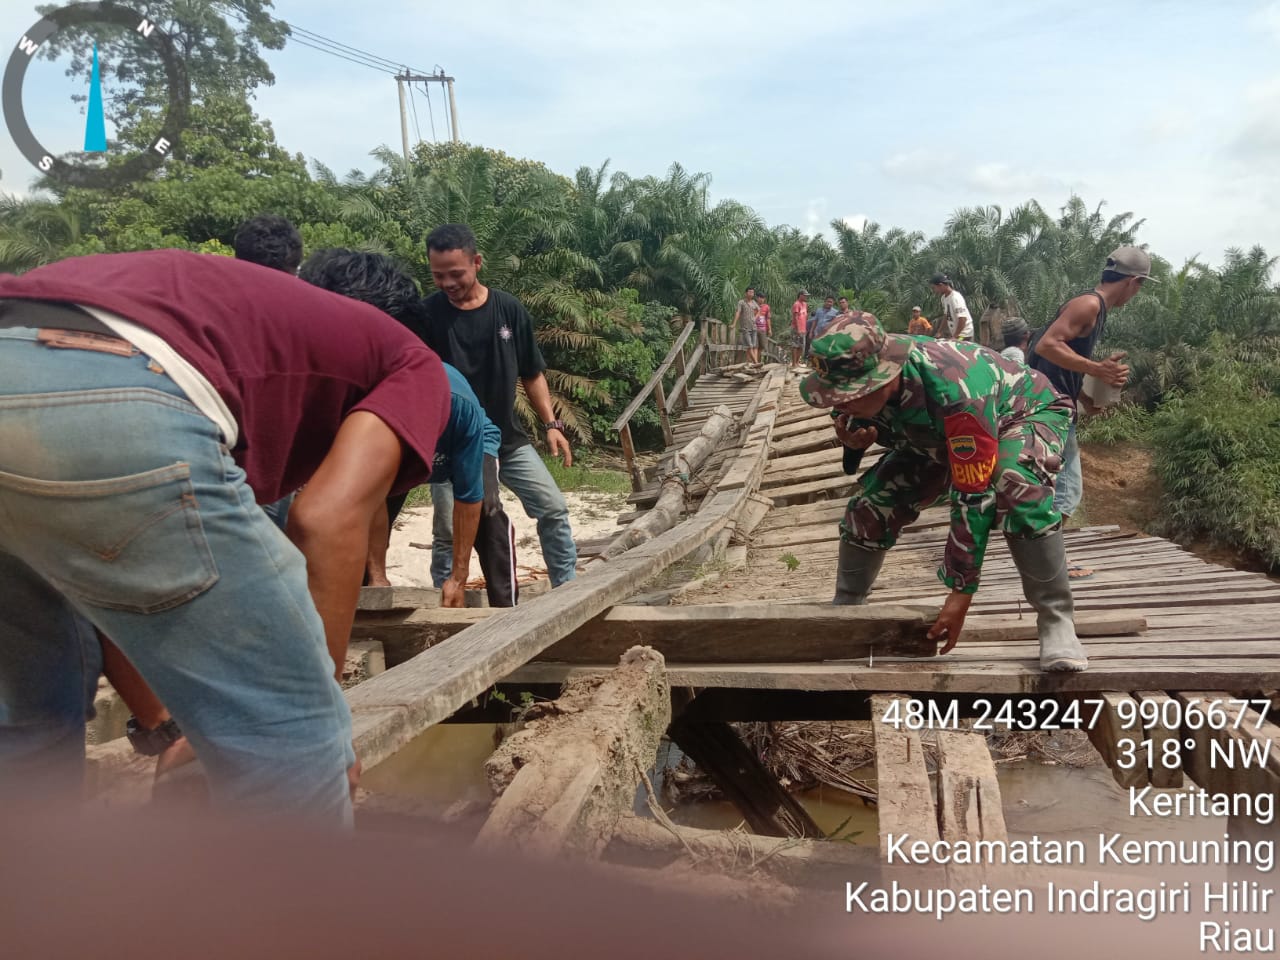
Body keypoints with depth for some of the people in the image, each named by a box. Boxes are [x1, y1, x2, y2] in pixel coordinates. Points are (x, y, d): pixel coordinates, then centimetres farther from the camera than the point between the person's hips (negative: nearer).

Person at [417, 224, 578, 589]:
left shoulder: (509, 309, -1)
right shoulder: (426, 314, -9)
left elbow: (532, 374, 8)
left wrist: (551, 424, 1)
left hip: (509, 438, 3)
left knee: (554, 510, 1)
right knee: (448, 532, 2)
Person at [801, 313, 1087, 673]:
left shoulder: (956, 393, -46)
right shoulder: (864, 372, -26)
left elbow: (973, 497, -41)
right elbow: (848, 415, -1)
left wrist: (961, 593, -36)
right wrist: (853, 439, -28)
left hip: (1028, 412, -6)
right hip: (938, 434, 6)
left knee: (1018, 493, -38)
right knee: (872, 501, -8)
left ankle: (1057, 624, -22)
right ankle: (843, 610, 12)